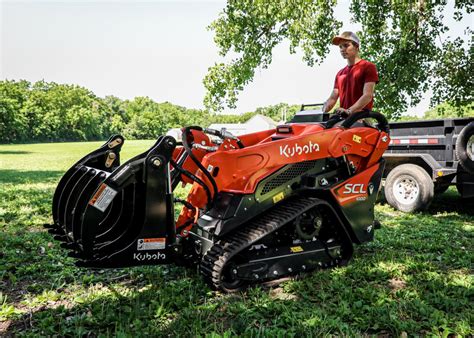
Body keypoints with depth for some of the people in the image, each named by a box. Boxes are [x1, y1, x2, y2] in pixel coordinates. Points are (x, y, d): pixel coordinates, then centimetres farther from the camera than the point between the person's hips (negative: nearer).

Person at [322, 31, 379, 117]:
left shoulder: (368, 67, 2)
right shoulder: (340, 74, 23)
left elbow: (367, 96, -9)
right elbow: (332, 98, 18)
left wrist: (349, 111, -23)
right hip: (343, 117, 5)